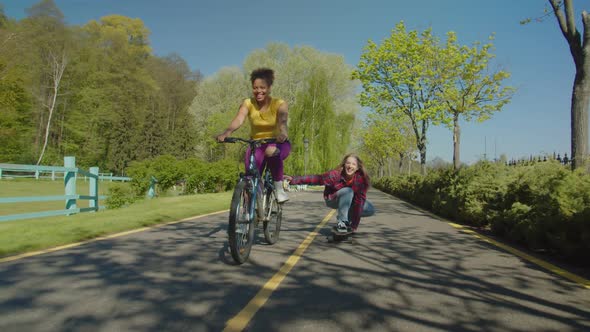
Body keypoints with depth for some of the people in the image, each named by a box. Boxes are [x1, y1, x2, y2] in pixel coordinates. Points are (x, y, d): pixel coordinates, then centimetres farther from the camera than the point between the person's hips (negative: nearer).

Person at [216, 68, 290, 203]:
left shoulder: (280, 104, -14)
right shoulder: (248, 103, -11)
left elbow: (282, 120, -35)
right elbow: (238, 119, -29)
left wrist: (282, 133, -58)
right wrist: (226, 133, -50)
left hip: (278, 143, -2)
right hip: (256, 144, 2)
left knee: (272, 152, -37)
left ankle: (279, 189, -22)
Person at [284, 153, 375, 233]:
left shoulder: (361, 179, -24)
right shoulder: (335, 175, -29)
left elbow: (359, 200, -25)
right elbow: (316, 179, -33)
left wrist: (354, 225, -27)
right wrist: (293, 179, -44)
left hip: (350, 202, 4)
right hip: (332, 200, -4)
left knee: (370, 210, -12)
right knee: (348, 191, -34)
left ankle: (347, 218, 8)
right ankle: (341, 222, -29)